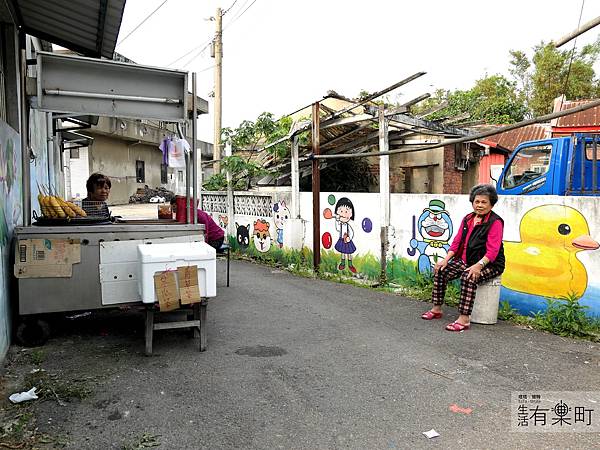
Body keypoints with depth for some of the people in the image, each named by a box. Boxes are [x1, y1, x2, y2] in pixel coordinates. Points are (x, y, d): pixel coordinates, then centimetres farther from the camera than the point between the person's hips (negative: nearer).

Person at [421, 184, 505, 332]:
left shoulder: (495, 222, -11)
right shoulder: (468, 219, 11)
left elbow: (492, 250, -20)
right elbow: (457, 241, 10)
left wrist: (478, 265, -34)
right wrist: (446, 259, -3)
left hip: (489, 264, -7)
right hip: (466, 261, 7)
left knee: (468, 277, -34)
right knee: (440, 270, -7)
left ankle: (464, 319, -32)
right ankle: (437, 309, 4)